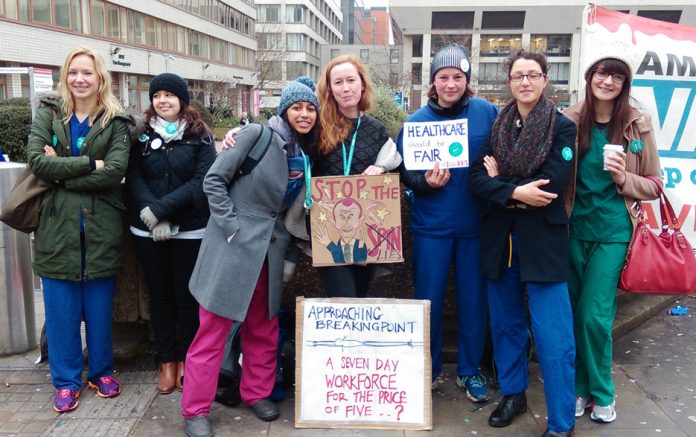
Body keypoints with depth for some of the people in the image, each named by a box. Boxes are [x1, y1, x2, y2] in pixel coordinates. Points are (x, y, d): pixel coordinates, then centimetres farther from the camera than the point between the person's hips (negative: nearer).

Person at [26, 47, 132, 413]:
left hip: (100, 228, -1)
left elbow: (115, 171, -14)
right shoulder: (49, 113, 3)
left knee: (99, 307, 11)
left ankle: (101, 370, 29)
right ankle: (66, 380, 24)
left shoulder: (116, 122, 0)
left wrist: (62, 172, -14)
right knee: (61, 309, 8)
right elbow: (36, 161, -11)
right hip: (57, 227, 1)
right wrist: (89, 164, -17)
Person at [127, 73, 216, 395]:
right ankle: (166, 361, 21)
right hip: (147, 231, 2)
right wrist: (150, 215, -17)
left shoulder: (200, 136, 1)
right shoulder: (141, 135, 8)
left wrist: (161, 208, -19)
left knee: (186, 294, 5)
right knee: (159, 294, 9)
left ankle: (185, 360, 21)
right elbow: (134, 178, 0)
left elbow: (202, 180, -10)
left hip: (190, 230, -2)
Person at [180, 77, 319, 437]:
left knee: (263, 327, 15)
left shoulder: (306, 153, 9)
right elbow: (214, 180, -10)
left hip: (270, 248, 6)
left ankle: (257, 392, 32)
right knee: (213, 328, 1)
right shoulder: (257, 135, -10)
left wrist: (286, 235, 6)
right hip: (233, 243, -6)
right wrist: (231, 224, -14)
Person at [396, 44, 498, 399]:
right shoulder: (417, 120, -1)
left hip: (475, 223, 1)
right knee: (429, 301, 8)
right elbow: (403, 171, -1)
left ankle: (470, 370, 28)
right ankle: (428, 368, 27)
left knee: (473, 300, 9)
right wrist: (425, 181, -19)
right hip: (431, 226, 0)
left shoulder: (487, 113, 0)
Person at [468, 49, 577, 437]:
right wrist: (515, 192, -20)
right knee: (506, 322, 15)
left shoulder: (562, 127, -2)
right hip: (499, 236, 4)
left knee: (553, 336, -2)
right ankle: (513, 393, 34)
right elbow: (477, 178, -4)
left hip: (543, 239, -3)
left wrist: (500, 183, -8)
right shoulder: (496, 125, 6)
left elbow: (553, 183, -15)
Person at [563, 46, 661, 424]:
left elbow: (653, 185, 4)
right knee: (573, 313, 9)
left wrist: (623, 178, -15)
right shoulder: (570, 120, 0)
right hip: (574, 227, 2)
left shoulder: (638, 125, -1)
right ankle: (580, 387, 27)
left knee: (595, 315, -3)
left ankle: (602, 393, 19)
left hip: (612, 232, -2)